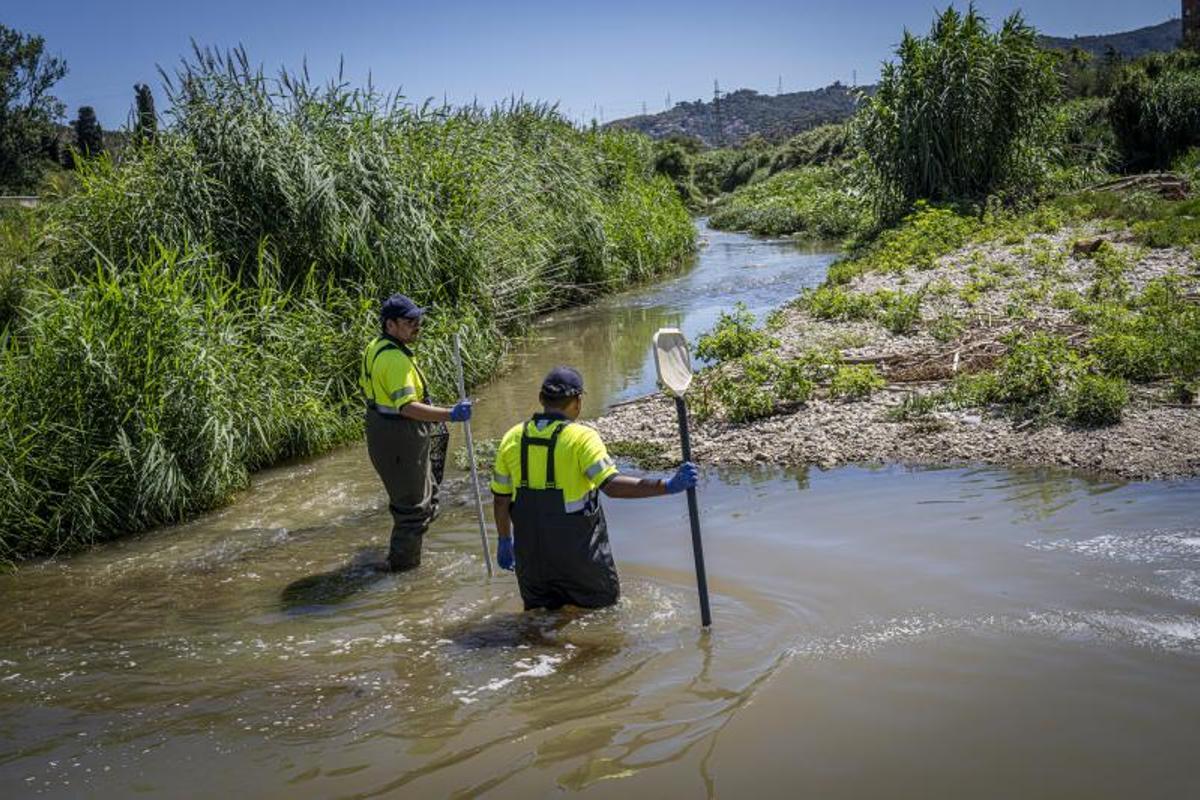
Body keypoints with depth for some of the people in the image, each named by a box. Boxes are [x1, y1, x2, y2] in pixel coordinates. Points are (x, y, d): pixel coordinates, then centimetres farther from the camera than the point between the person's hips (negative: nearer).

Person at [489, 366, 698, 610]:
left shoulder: (512, 439, 2)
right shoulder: (581, 437, -14)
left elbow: (500, 499, 8)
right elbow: (612, 485, -25)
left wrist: (504, 541, 21)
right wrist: (667, 487, -26)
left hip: (529, 551, 4)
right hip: (579, 553, -4)